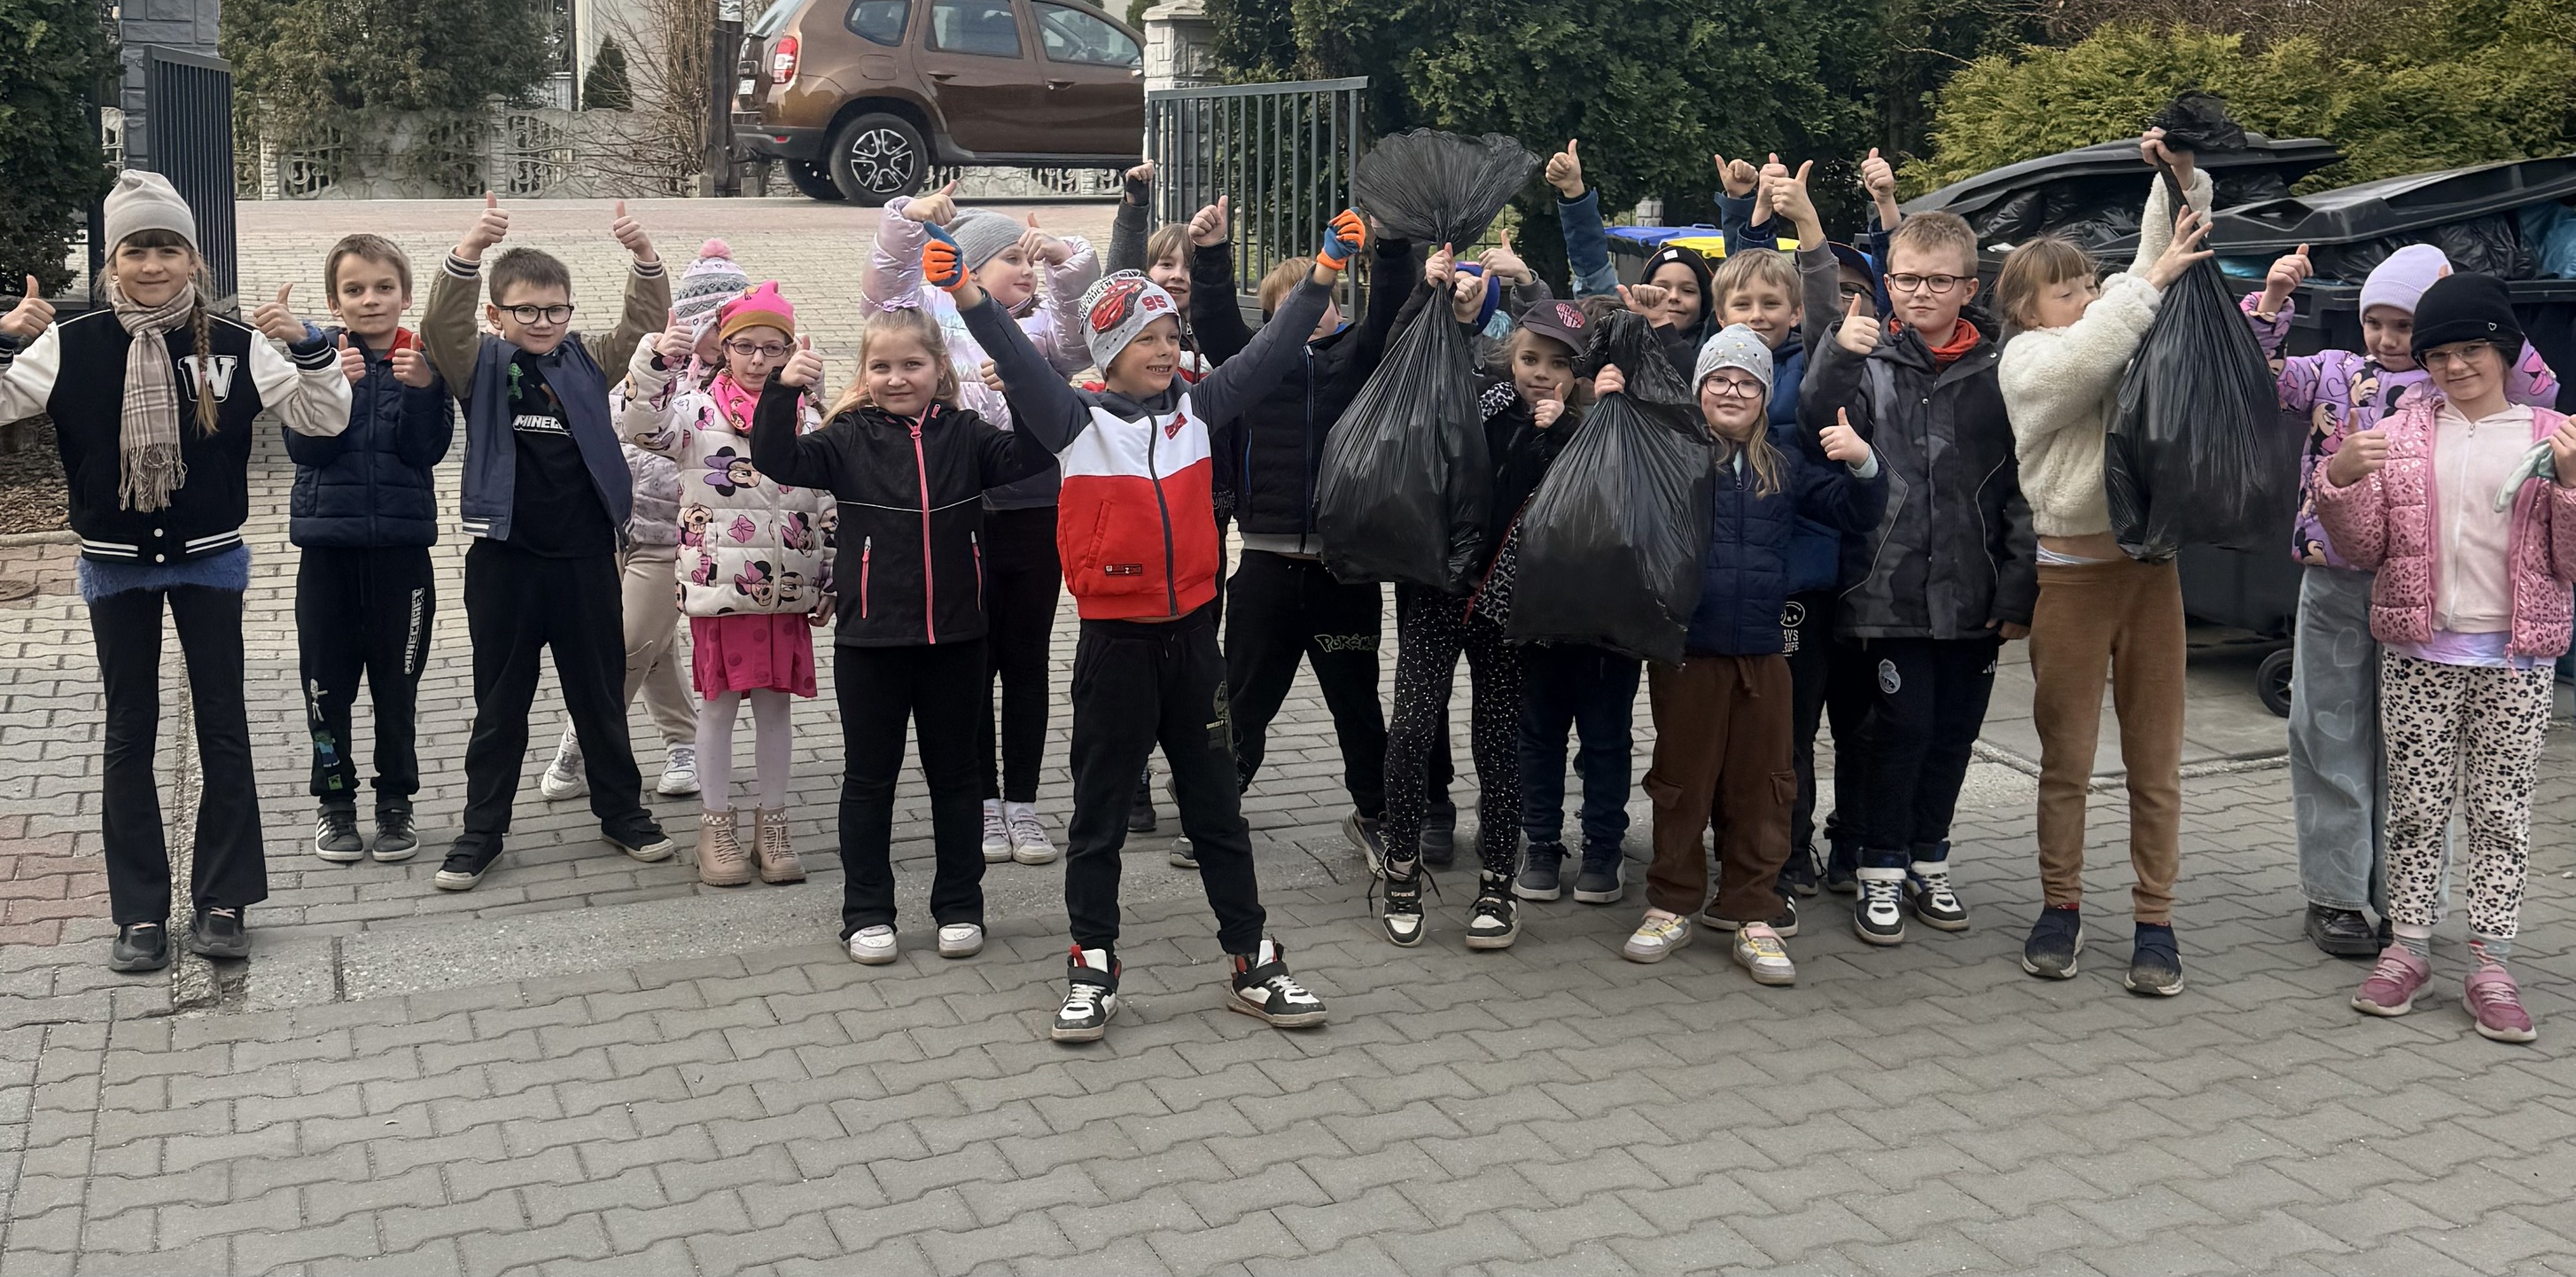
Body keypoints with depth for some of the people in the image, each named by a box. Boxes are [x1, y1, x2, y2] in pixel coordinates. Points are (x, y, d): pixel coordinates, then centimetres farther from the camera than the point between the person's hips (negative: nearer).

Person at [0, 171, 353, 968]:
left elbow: (323, 419, -6)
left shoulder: (235, 345, -5)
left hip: (210, 560, 0)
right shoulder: (70, 347, -5)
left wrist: (309, 348, -21)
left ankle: (224, 901, 15)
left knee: (222, 724, 5)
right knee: (130, 733, 8)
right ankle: (140, 911, 16)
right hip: (116, 567, 0)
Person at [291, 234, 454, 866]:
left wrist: (422, 388, -22)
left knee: (397, 682, 9)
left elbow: (429, 449, -8)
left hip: (401, 543, 0)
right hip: (327, 542, 0)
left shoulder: (422, 359, 1)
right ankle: (335, 802, 21)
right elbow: (302, 448, -9)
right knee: (326, 679, 8)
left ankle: (396, 802, 22)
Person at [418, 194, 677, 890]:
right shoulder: (481, 367, -1)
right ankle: (482, 829, 19)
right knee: (500, 700, 9)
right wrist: (470, 250, -36)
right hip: (506, 556, -2)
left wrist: (644, 255, -22)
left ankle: (622, 810, 27)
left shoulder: (587, 364, 5)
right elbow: (440, 323, -19)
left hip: (585, 554, 2)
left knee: (600, 692, 13)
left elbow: (644, 322, -4)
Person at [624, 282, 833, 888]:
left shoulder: (807, 419, 7)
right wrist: (655, 360, -36)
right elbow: (641, 425, -21)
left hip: (786, 588, 2)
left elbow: (827, 507, 9)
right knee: (719, 701, 6)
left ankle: (772, 823, 21)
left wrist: (828, 584, 6)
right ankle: (716, 826, 17)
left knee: (776, 701, 9)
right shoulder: (697, 408, -1)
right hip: (718, 583, -2)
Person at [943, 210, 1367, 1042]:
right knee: (1100, 813, 8)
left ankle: (1252, 961, 21)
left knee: (1216, 807, 12)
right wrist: (967, 293, -35)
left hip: (1191, 636, 3)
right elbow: (1021, 364, -20)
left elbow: (1268, 354, 5)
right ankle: (1092, 971, 19)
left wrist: (1325, 270, -2)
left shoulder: (1196, 408, 6)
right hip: (1116, 641, -3)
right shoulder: (1080, 421, -5)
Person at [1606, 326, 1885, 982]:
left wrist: (1862, 465, -6)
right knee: (1681, 779, 8)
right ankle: (1672, 905, 21)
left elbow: (1858, 514, 14)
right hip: (1685, 649, -2)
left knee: (1761, 784, 7)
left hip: (1762, 651, 3)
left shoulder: (1785, 467, 11)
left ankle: (1751, 914, 17)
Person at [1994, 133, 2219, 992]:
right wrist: (2154, 279, -19)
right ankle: (2061, 906, 19)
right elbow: (2088, 358, -24)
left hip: (2150, 564, 4)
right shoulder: (2026, 360, -3)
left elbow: (2162, 260, 17)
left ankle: (2155, 918, 13)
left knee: (2156, 757, 5)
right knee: (2066, 756, 6)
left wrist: (2181, 178, 3)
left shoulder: (2125, 330, 12)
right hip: (2071, 573, -4)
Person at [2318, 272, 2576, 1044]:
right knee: (2415, 806, 6)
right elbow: (2363, 551, 6)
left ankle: (2490, 966, 11)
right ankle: (2408, 948, 15)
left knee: (2502, 810, 4)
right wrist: (2343, 480, -11)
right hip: (2418, 652, 1)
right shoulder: (2400, 434, 8)